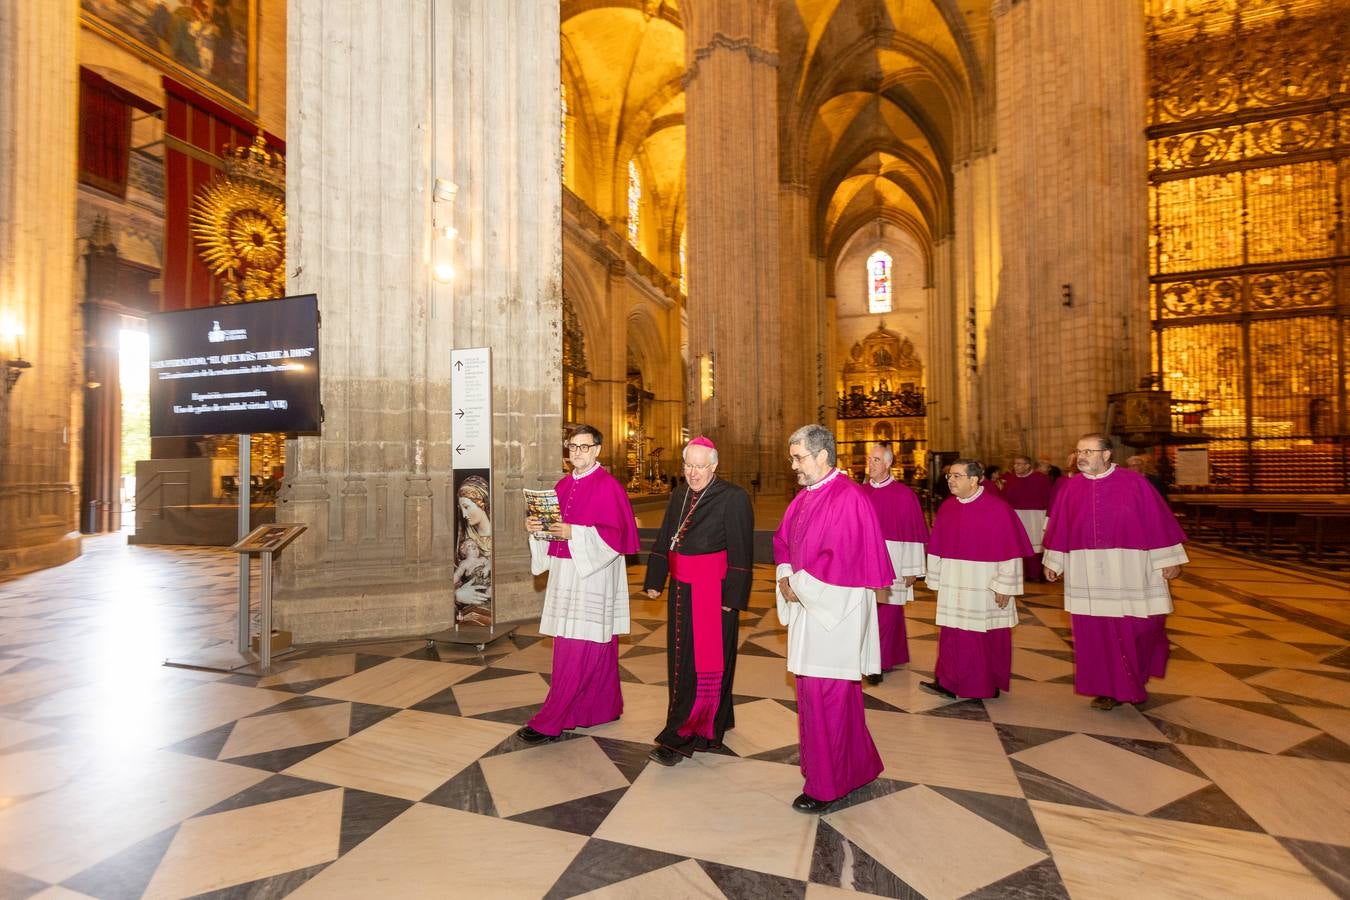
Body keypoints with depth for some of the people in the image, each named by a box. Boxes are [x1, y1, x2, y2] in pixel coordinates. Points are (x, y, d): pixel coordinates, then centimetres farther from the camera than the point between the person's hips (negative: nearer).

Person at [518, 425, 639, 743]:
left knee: (577, 651, -1)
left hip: (592, 573, -7)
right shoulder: (563, 484, 12)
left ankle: (551, 722, 6)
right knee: (596, 648, 16)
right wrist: (535, 526, -4)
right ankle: (604, 709, 30)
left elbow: (619, 533, -16)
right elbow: (555, 528, 17)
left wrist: (574, 533, -24)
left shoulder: (608, 486, -11)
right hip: (564, 573, 8)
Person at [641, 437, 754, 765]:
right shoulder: (679, 497, 9)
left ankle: (681, 738, 7)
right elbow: (663, 541, 14)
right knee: (681, 660, 15)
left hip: (713, 592, -7)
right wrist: (654, 581, 10)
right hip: (681, 591, 7)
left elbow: (741, 551, -13)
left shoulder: (733, 498, -12)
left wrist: (732, 598, -14)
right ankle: (712, 723, 33)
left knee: (704, 663, 0)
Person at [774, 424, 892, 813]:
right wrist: (786, 578, -2)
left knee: (825, 694, 0)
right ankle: (853, 767, 37)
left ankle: (825, 786, 18)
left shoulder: (848, 497, -18)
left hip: (835, 609, -9)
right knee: (814, 691, 17)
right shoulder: (804, 497, 10)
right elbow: (783, 540, 16)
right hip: (809, 606, 9)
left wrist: (799, 584, -15)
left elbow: (842, 558, -23)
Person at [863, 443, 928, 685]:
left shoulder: (904, 495, -6)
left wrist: (910, 570, -7)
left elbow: (911, 534, -6)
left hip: (891, 565, -4)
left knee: (886, 614, 1)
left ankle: (881, 664, 10)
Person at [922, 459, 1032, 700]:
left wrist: (1004, 587, -12)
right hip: (953, 585, 4)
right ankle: (948, 682, 15)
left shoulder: (998, 509, -12)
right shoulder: (946, 508, 2)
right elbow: (937, 547, 7)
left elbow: (1009, 551, -11)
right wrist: (936, 580, 8)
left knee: (987, 635, 9)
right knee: (953, 634, 6)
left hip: (986, 587, -4)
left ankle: (990, 684, 26)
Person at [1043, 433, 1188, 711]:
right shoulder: (1069, 487, 2)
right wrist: (1053, 561, 9)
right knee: (1095, 631, 4)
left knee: (1134, 628, 7)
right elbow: (1059, 527, 7)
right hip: (1087, 572, 2)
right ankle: (1110, 688, 18)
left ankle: (1135, 681, 34)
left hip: (1128, 570, -2)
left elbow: (1157, 519, -2)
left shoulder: (1133, 483, -5)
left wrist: (1169, 560, -2)